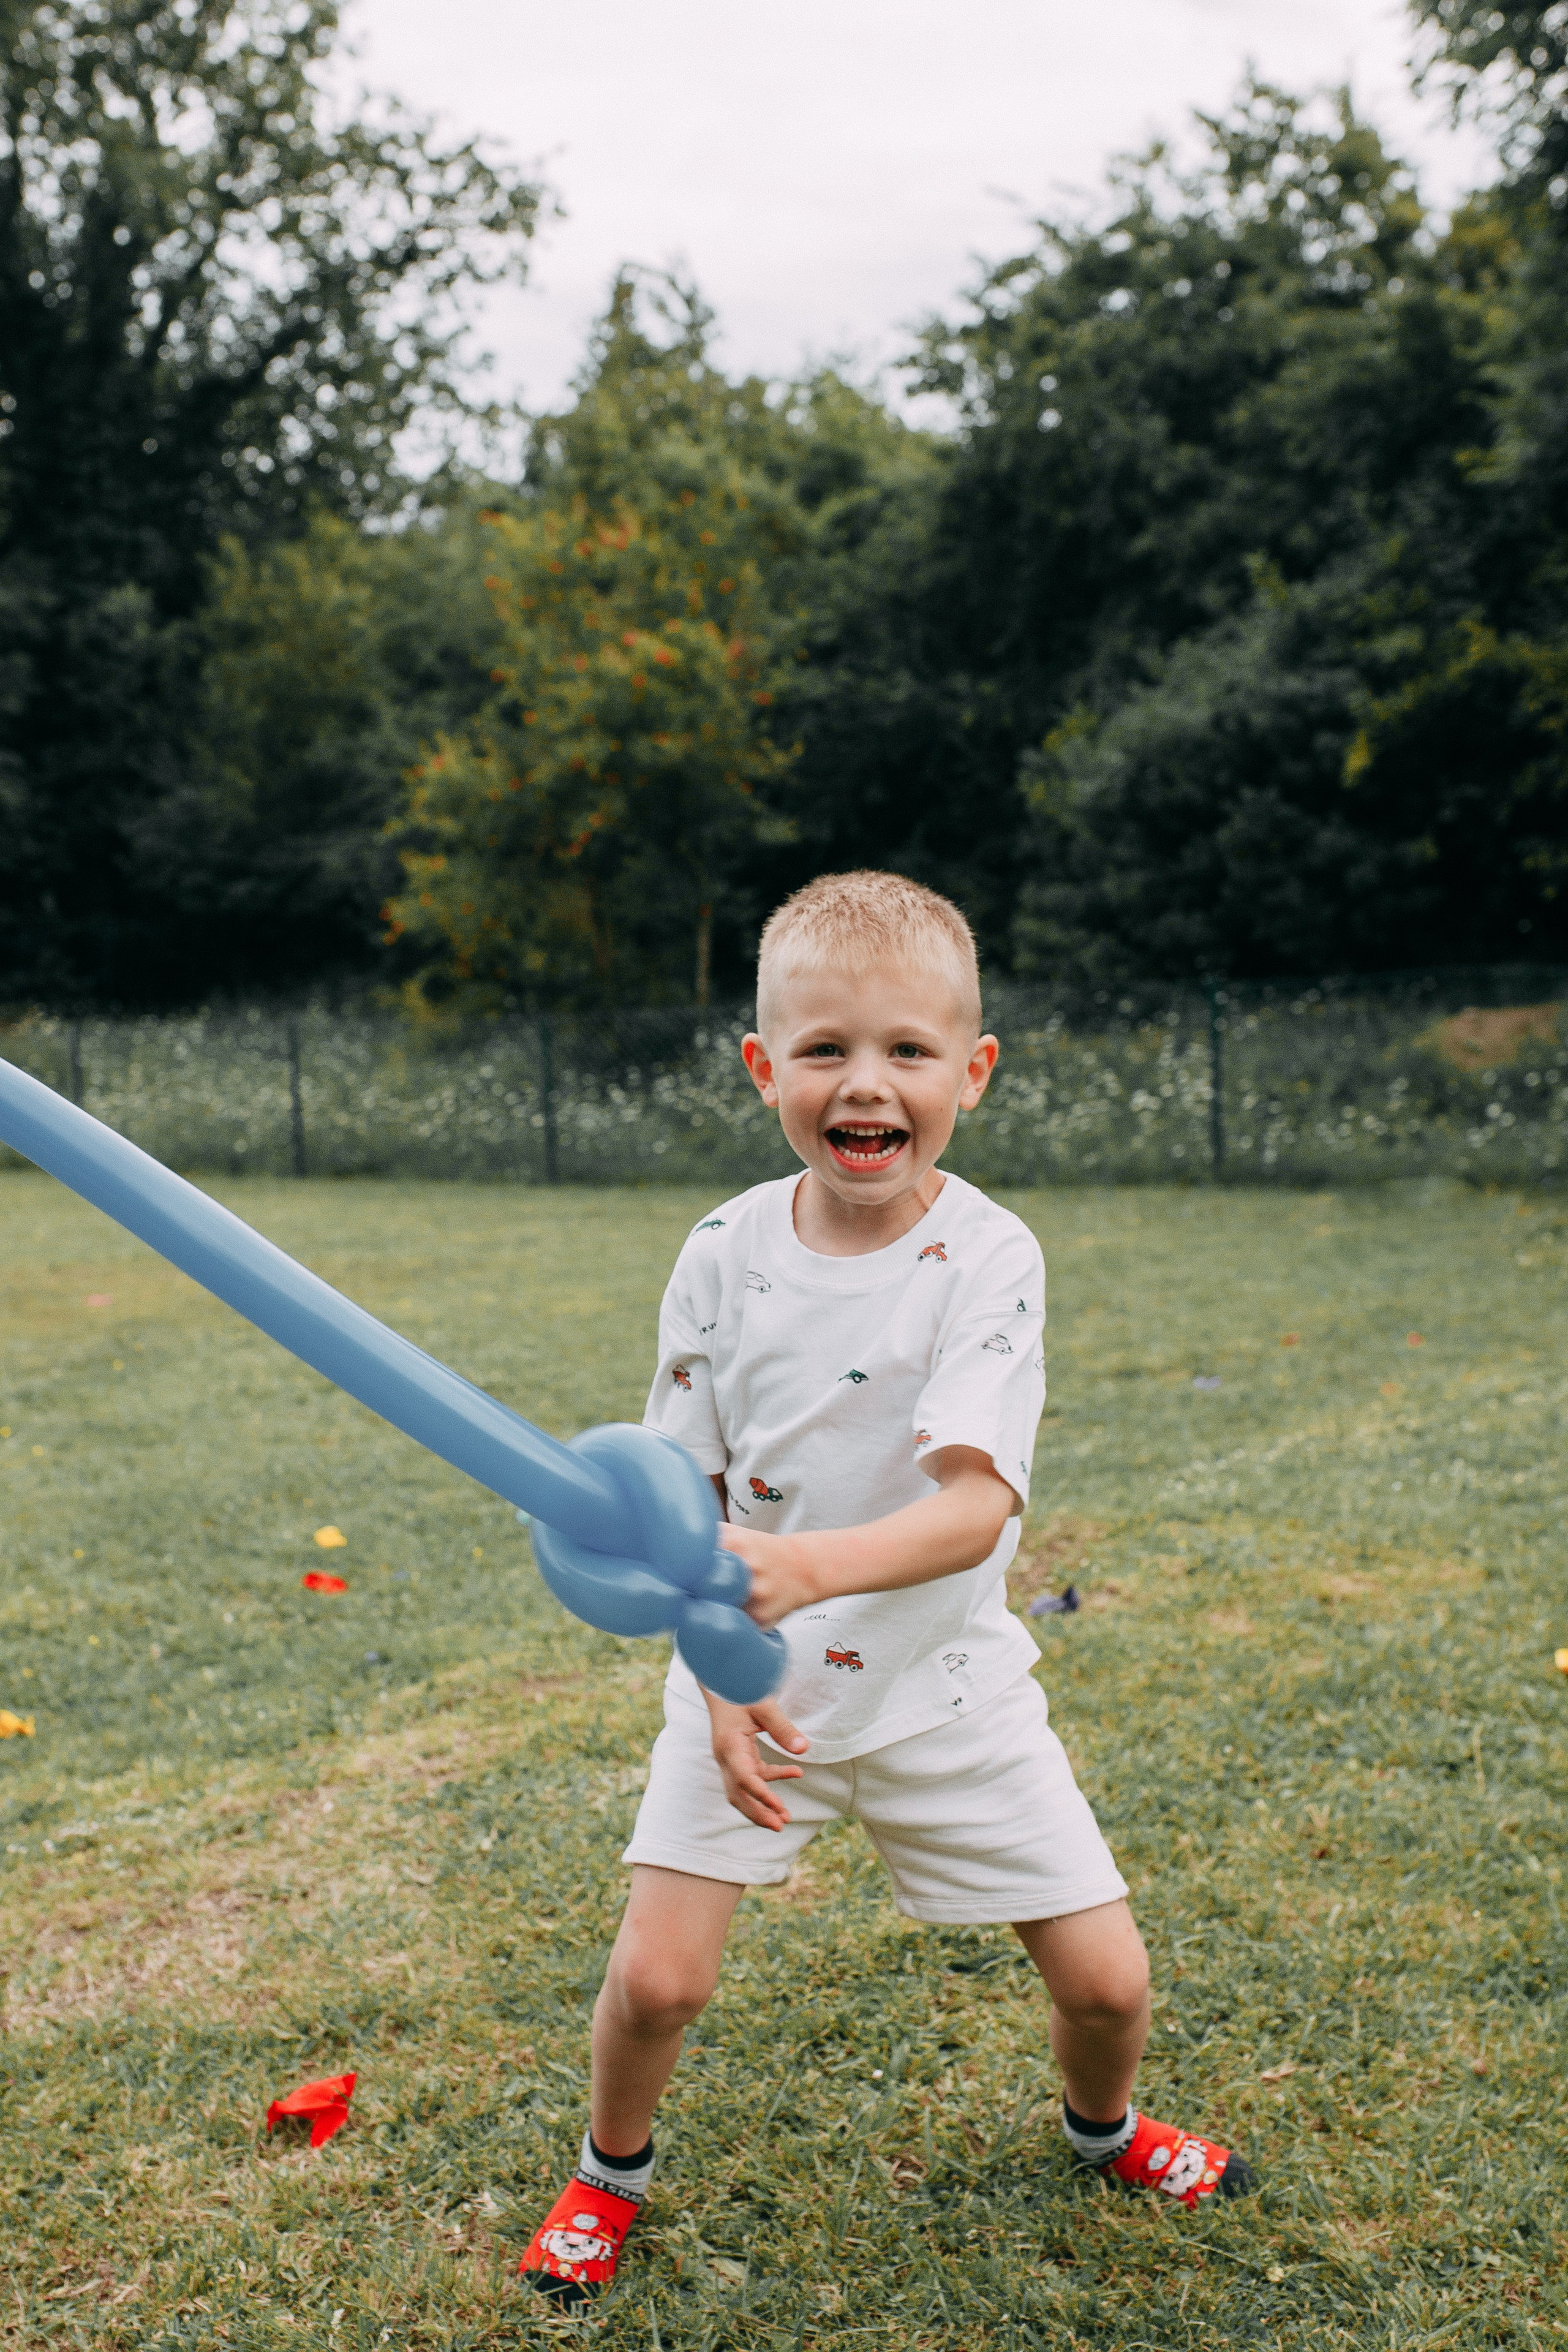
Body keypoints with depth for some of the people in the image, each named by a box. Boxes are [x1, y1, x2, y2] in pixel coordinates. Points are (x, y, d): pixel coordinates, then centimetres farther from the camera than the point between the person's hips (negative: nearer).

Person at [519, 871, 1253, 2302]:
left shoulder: (988, 1258, -17)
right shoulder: (725, 1253, -8)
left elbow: (976, 1504, -27)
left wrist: (810, 1567, -44)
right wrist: (720, 1673, -12)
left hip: (943, 1686, -1)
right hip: (755, 1681, 1)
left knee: (1106, 1977, 3)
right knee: (658, 1976, -6)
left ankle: (1104, 2128, 40)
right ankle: (613, 2170, 28)